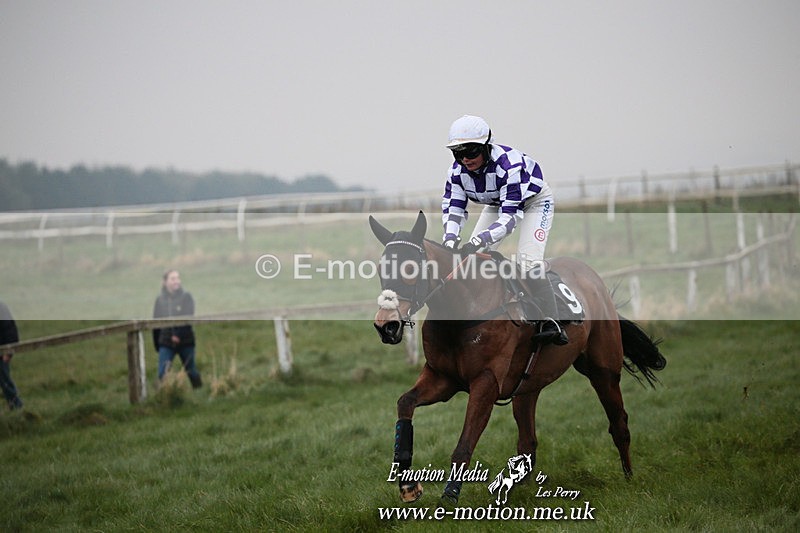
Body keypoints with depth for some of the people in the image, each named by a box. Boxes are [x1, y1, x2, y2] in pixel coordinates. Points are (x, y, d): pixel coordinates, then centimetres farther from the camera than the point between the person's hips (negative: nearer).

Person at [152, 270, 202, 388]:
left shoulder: (186, 297, -3)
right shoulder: (160, 299, 3)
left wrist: (178, 335, -24)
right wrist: (156, 343, 8)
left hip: (185, 342, -1)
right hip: (166, 343, 1)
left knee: (192, 372, 9)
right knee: (162, 374, -7)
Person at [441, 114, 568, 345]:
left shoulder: (509, 164, -41)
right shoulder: (457, 170, -22)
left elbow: (510, 215, -45)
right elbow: (452, 207, -19)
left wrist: (480, 240, -57)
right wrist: (450, 238, -40)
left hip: (535, 201, -7)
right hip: (496, 203, 7)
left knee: (528, 259, -24)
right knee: (473, 255, -6)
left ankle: (550, 322, -22)